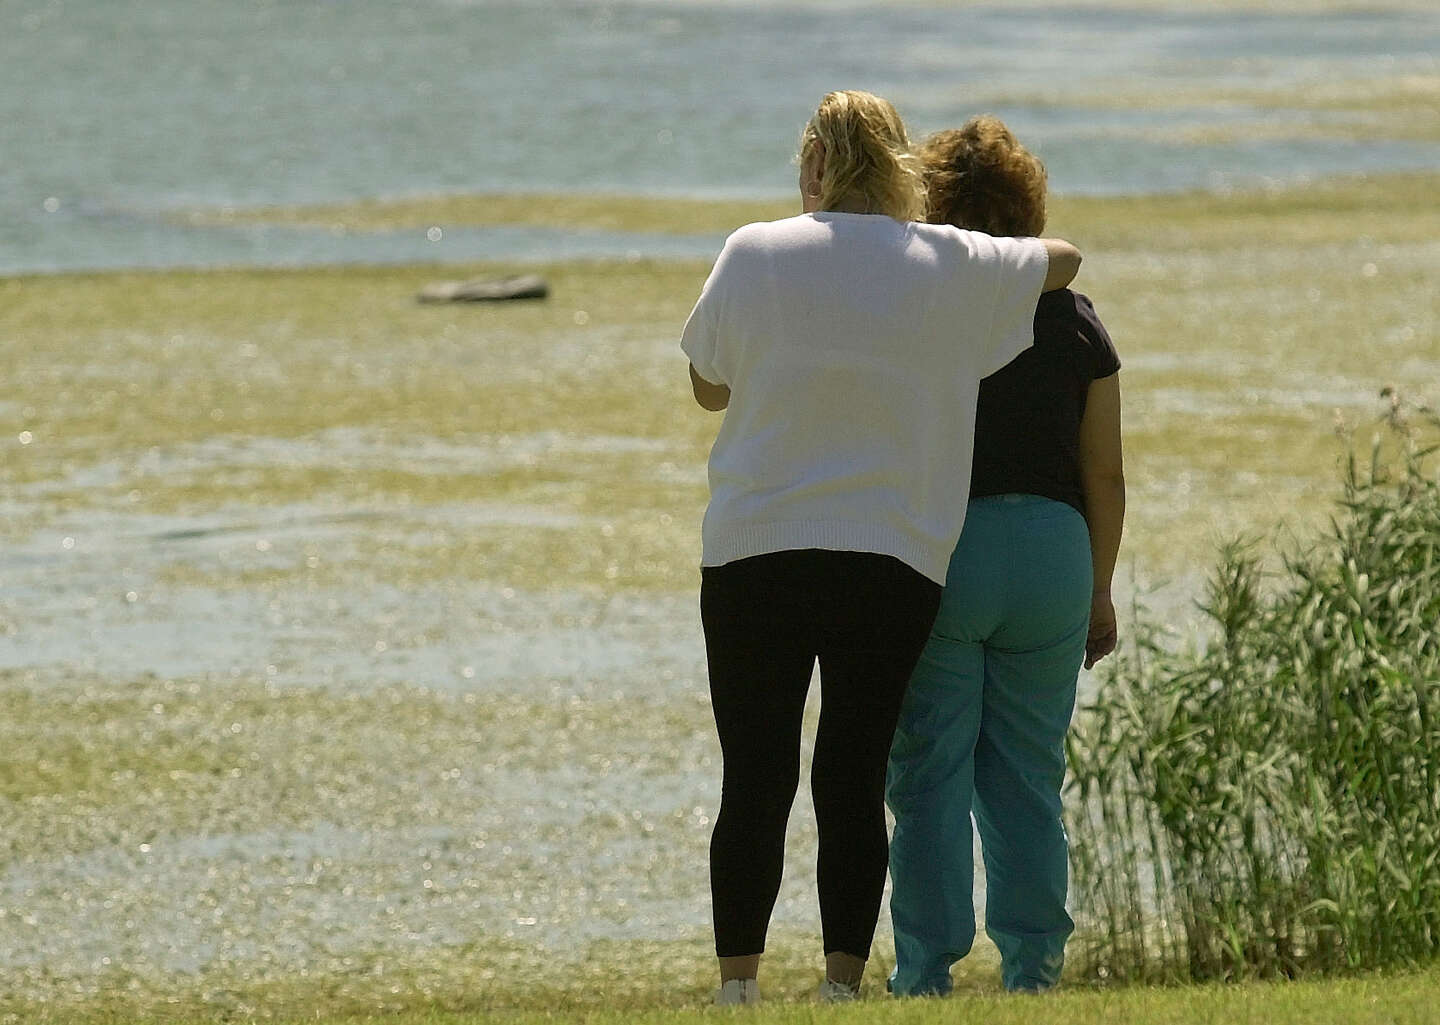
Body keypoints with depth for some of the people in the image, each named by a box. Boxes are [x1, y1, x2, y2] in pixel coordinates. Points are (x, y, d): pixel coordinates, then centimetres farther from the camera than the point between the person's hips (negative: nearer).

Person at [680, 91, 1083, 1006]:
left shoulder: (754, 255, -2)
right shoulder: (952, 266, 2)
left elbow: (708, 384, 10)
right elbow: (1064, 260, 22)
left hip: (755, 553, -1)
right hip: (895, 559, 1)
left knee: (756, 780, 3)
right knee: (855, 778, 5)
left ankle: (738, 985, 0)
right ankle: (843, 984, 2)